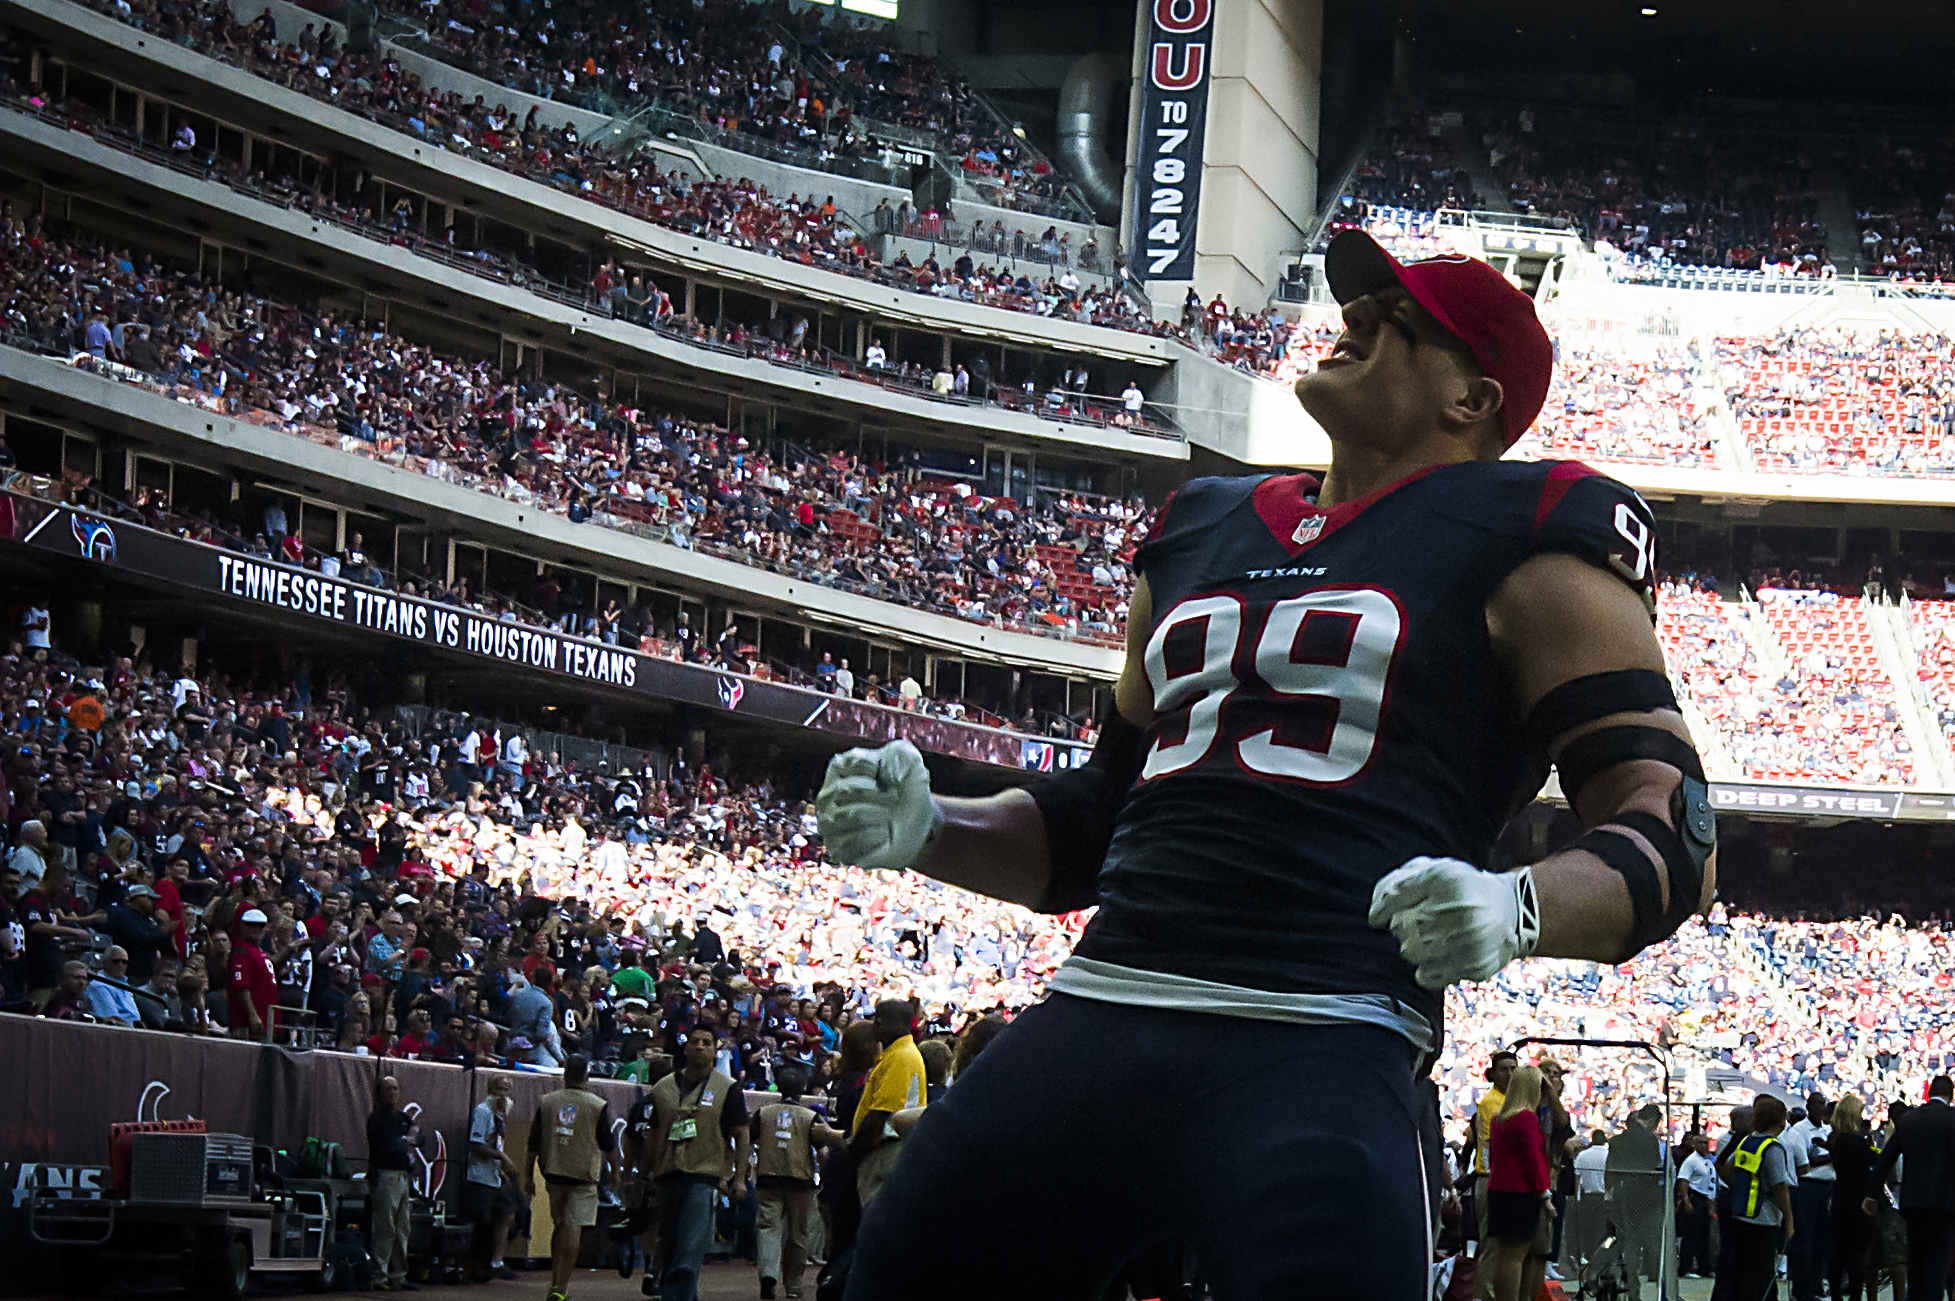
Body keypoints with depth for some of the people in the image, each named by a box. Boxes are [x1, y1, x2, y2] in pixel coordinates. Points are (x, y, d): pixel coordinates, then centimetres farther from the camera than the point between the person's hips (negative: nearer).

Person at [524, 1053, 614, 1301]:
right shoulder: (599, 1106, -7)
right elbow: (609, 1144, -2)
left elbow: (533, 1143, 5)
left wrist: (529, 1176, 12)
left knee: (559, 1224, 18)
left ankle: (555, 1281, 19)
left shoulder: (545, 1102, 3)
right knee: (574, 1228, -4)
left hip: (553, 1172, 4)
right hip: (584, 1174, -4)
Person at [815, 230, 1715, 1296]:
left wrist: (1517, 910, -23)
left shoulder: (1525, 540, 5)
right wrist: (924, 831, 13)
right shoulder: (1199, 532, 25)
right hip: (1091, 1011, 6)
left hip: (1315, 1048, -6)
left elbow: (1672, 830, -3)